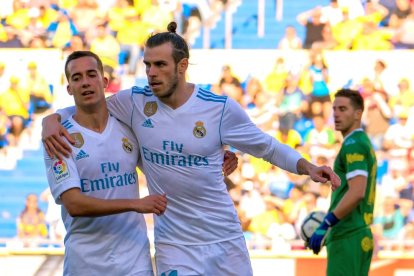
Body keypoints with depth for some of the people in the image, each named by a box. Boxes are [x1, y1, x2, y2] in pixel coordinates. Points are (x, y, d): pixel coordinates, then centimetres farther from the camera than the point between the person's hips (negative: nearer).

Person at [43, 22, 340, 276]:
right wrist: (51, 123, -18)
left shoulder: (221, 108, -8)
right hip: (174, 246, 0)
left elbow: (266, 145, 4)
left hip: (226, 238, 0)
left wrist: (307, 167, -9)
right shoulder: (134, 102, -7)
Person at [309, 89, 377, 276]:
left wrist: (325, 226, -22)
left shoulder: (353, 144, -11)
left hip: (347, 238, -10)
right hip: (362, 235, 10)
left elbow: (356, 192, -23)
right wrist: (330, 227, 23)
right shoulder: (365, 143, 19)